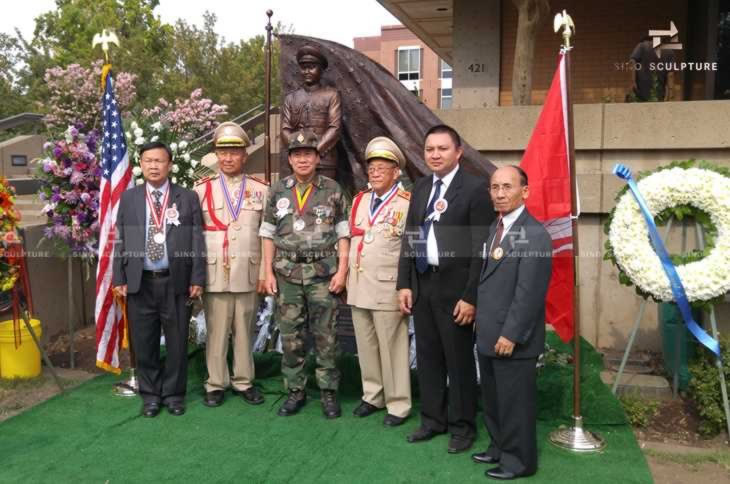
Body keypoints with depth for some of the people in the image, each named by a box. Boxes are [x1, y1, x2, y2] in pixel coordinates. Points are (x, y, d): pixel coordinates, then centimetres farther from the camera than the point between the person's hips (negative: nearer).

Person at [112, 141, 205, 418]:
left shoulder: (188, 198, 3)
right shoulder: (128, 198, 8)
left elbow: (197, 241, 0)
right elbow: (120, 240, 8)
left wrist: (197, 279, -5)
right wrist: (119, 278, 1)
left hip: (176, 282, -1)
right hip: (139, 282, 1)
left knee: (177, 343, 7)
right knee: (144, 343, 9)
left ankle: (174, 394, 23)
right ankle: (150, 395, 25)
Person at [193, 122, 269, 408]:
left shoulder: (260, 190, 5)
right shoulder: (202, 190, 4)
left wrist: (265, 271, 1)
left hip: (248, 274, 1)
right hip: (214, 274, -1)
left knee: (244, 331, 10)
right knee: (216, 332, 5)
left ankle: (244, 382, 22)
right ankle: (215, 384, 17)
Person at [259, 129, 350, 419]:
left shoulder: (333, 190, 2)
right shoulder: (278, 191, 7)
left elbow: (343, 233, 1)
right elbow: (268, 234, 8)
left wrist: (342, 271, -6)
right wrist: (268, 272, 2)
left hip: (323, 272, -2)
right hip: (287, 273, 2)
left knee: (325, 335, 3)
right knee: (290, 336, 7)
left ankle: (329, 392, 16)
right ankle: (295, 391, 20)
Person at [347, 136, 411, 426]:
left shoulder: (407, 204, -8)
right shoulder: (360, 200, 13)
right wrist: (348, 278, 15)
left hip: (388, 288, -6)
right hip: (359, 287, 6)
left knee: (392, 348, 2)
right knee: (365, 345, 15)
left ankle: (398, 404, 15)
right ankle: (373, 396, 30)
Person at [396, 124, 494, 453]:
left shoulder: (475, 188, -10)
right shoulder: (420, 187, 11)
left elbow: (481, 247, -13)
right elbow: (410, 238, 12)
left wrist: (471, 296, -15)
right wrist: (404, 284, 6)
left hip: (454, 288, -6)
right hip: (422, 285, 6)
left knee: (459, 360, 6)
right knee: (427, 357, 15)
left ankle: (462, 426, 23)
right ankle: (432, 420, 31)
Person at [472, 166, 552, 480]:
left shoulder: (534, 234, -18)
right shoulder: (494, 228, 12)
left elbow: (530, 292, -21)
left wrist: (511, 335, -20)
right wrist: (482, 321, 12)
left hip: (512, 339, -9)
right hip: (488, 334, 9)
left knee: (515, 402, 6)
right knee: (492, 399, 21)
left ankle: (519, 460, 23)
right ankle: (499, 447, 39)